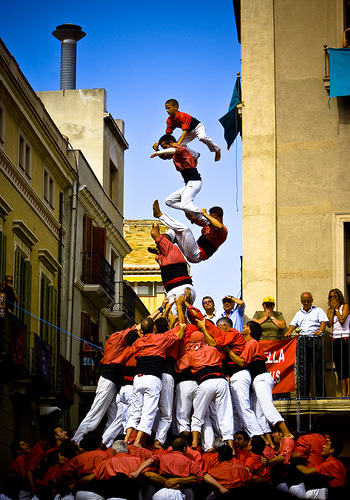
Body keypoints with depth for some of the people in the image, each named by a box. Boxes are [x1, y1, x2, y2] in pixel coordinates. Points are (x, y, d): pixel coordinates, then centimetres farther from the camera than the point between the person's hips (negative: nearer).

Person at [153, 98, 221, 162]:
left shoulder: (182, 116, -32)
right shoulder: (170, 120, -10)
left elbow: (185, 131, -40)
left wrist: (178, 143, -51)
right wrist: (159, 143, -23)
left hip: (198, 127, -7)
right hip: (190, 132, 7)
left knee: (202, 137, -39)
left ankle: (217, 150, -12)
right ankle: (195, 156, 12)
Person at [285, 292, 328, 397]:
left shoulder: (318, 311, 12)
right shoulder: (299, 313, 24)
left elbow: (323, 321, -2)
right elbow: (293, 324, 15)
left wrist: (320, 331, -23)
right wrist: (288, 332, -7)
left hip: (315, 340, -4)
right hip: (303, 340, 4)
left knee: (318, 368, -6)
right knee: (303, 369, -1)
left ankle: (321, 395, -6)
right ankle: (304, 395, 0)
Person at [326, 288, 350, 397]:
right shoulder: (329, 310, 14)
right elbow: (329, 324, 0)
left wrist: (336, 309, -4)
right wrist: (332, 310, -1)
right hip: (335, 338, 5)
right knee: (339, 366, 2)